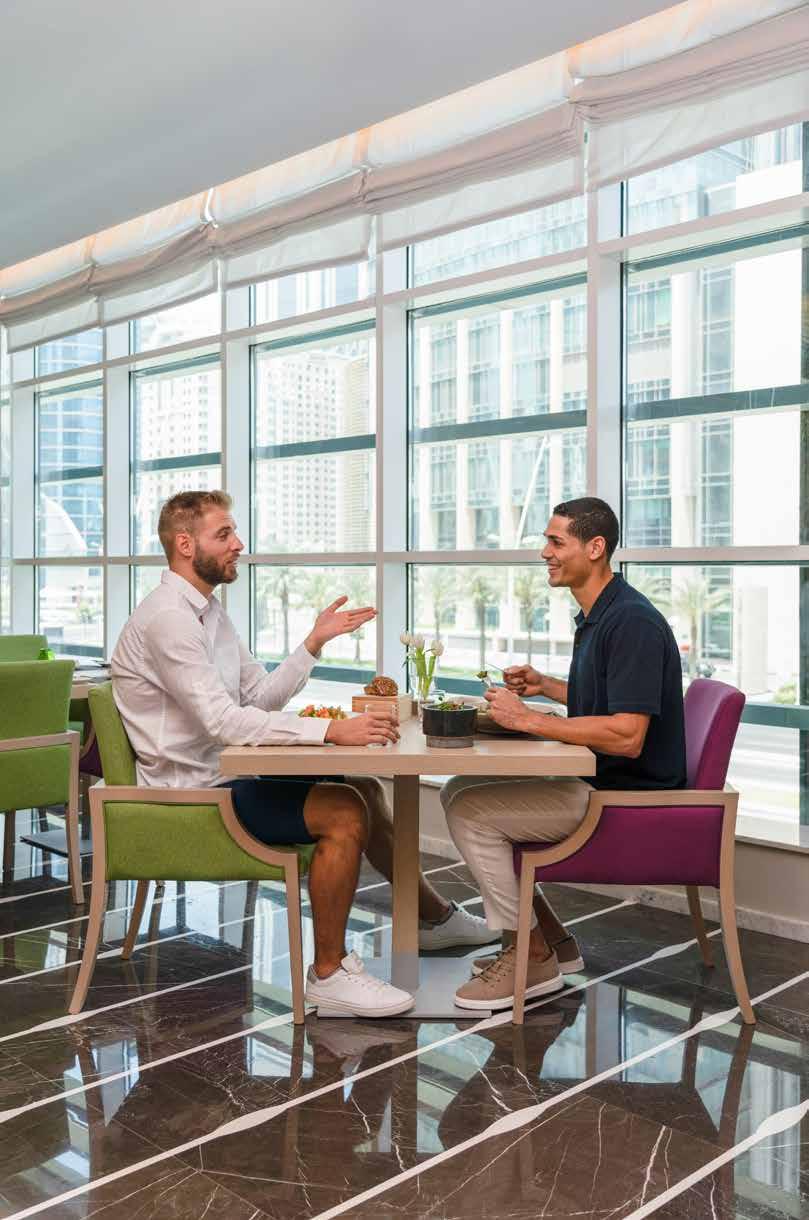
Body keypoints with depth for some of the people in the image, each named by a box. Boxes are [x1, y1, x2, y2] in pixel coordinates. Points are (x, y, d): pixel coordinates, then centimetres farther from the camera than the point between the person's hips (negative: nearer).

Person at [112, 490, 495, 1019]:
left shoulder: (208, 610, 12)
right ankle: (329, 972, -8)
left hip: (224, 772, 10)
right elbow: (223, 721, -30)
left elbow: (263, 696, 10)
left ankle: (434, 917, 28)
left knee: (365, 789, 12)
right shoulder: (167, 618, -20)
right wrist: (332, 730, -35)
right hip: (191, 792, -10)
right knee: (345, 812, -21)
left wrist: (316, 641, -1)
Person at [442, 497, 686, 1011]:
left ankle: (530, 956, -1)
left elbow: (626, 735, -29)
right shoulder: (596, 616, 12)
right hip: (595, 781, 11)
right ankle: (552, 940, 13)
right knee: (459, 792, 9)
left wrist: (529, 719, -23)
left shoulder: (633, 622, -21)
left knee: (471, 812, -16)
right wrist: (545, 685, 9)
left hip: (628, 795, -11)